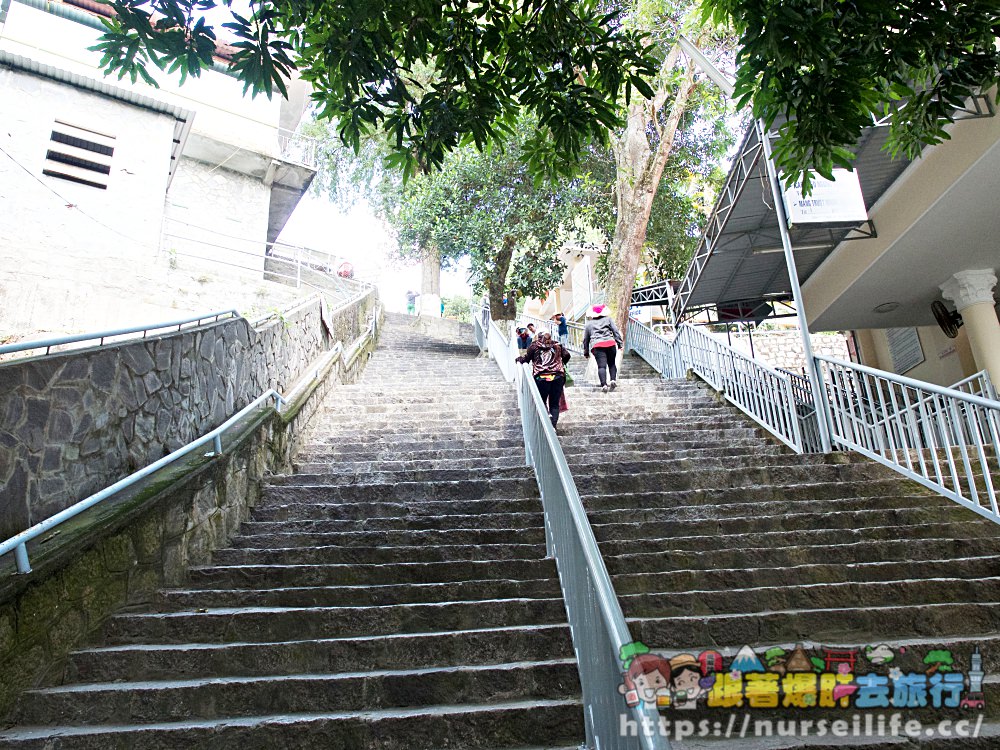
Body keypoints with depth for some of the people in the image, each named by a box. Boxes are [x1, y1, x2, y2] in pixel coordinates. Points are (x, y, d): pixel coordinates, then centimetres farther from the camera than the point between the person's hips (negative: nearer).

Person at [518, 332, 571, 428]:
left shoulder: (534, 346, 5)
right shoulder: (557, 345, 12)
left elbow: (526, 359, 6)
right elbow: (566, 355, 8)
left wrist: (519, 359, 27)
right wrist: (562, 364, 28)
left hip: (541, 378, -2)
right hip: (557, 377, 2)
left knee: (541, 402, 11)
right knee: (554, 404, 8)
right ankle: (553, 426, -1)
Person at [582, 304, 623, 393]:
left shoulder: (589, 324, 22)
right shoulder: (608, 319, 19)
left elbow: (585, 339, 23)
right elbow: (616, 331, 10)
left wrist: (586, 352, 30)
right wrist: (620, 343, 11)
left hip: (596, 346, 0)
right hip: (610, 343, 0)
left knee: (601, 366, -6)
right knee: (612, 363, 15)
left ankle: (604, 384, -20)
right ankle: (613, 380, -3)